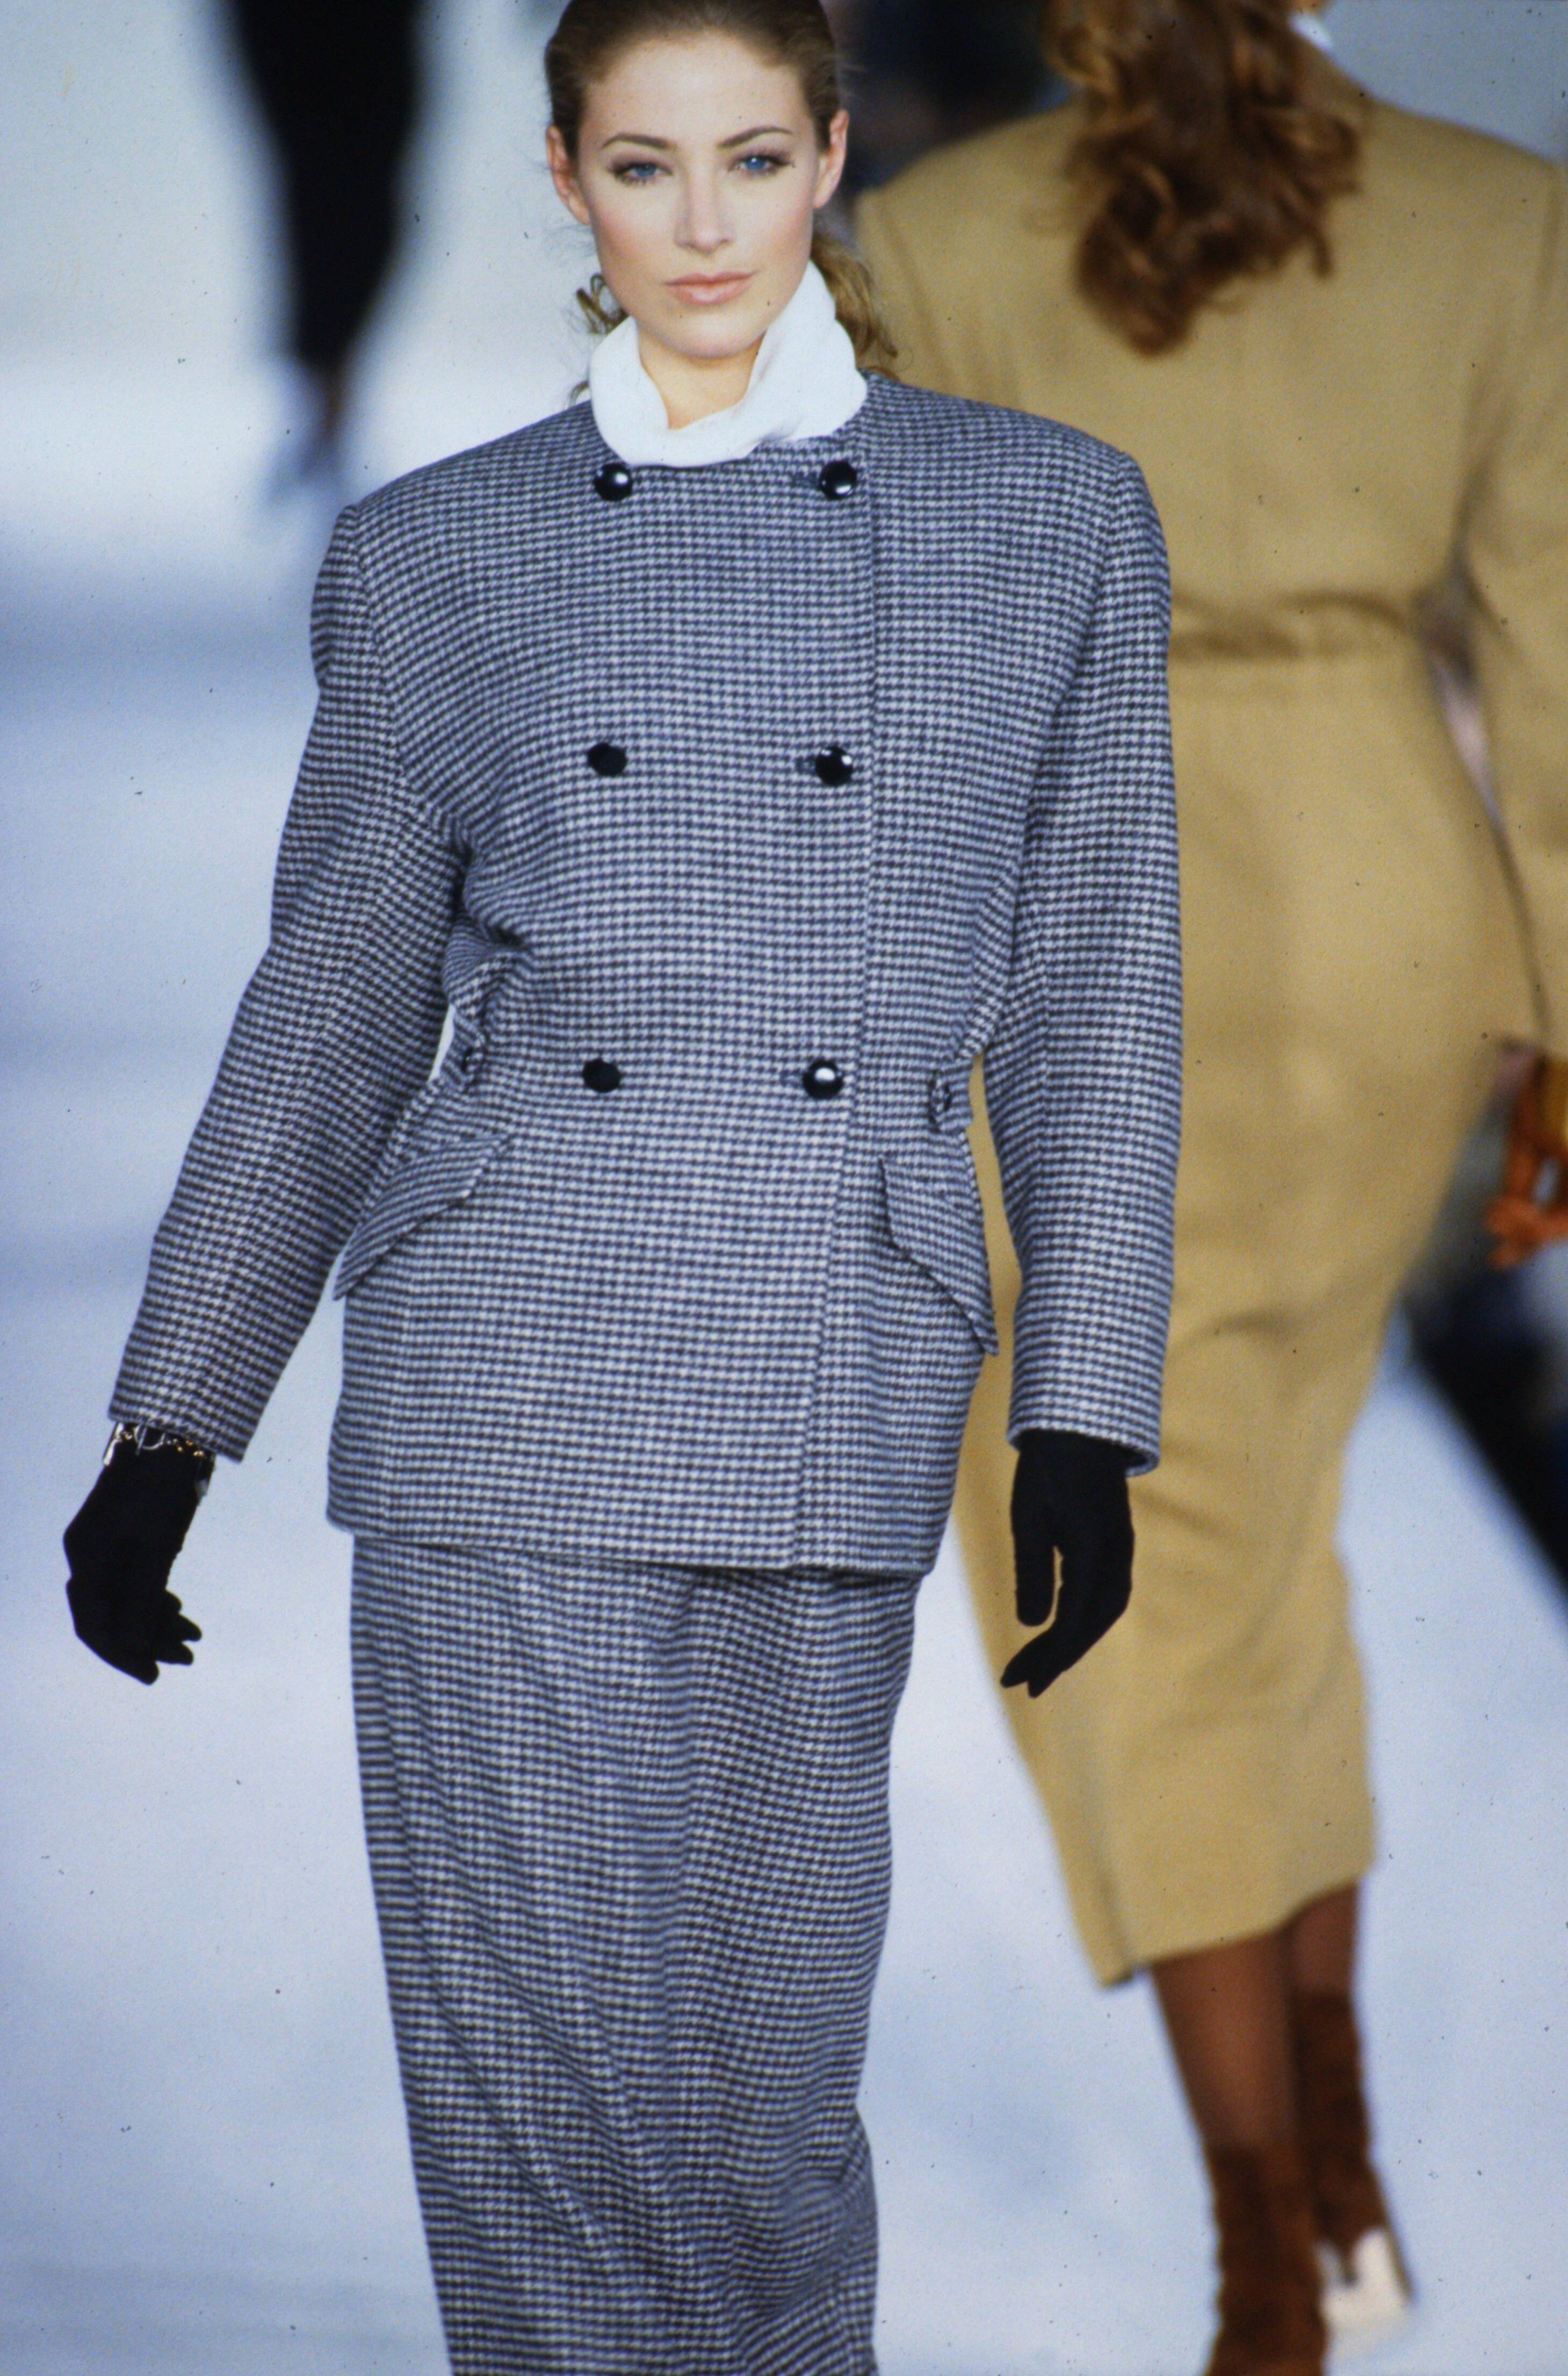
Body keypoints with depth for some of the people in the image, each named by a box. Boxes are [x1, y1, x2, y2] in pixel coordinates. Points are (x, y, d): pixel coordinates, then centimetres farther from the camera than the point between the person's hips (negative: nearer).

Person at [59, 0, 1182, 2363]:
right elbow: (331, 1014, 13)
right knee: (540, 2067, -3)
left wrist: (1085, 1418, 3)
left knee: (770, 2070, 3)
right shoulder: (437, 553, 9)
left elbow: (1097, 1005, 9)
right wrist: (168, 1430, 11)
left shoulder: (1054, 518, 8)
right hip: (503, 1375, 0)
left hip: (839, 1398, 0)